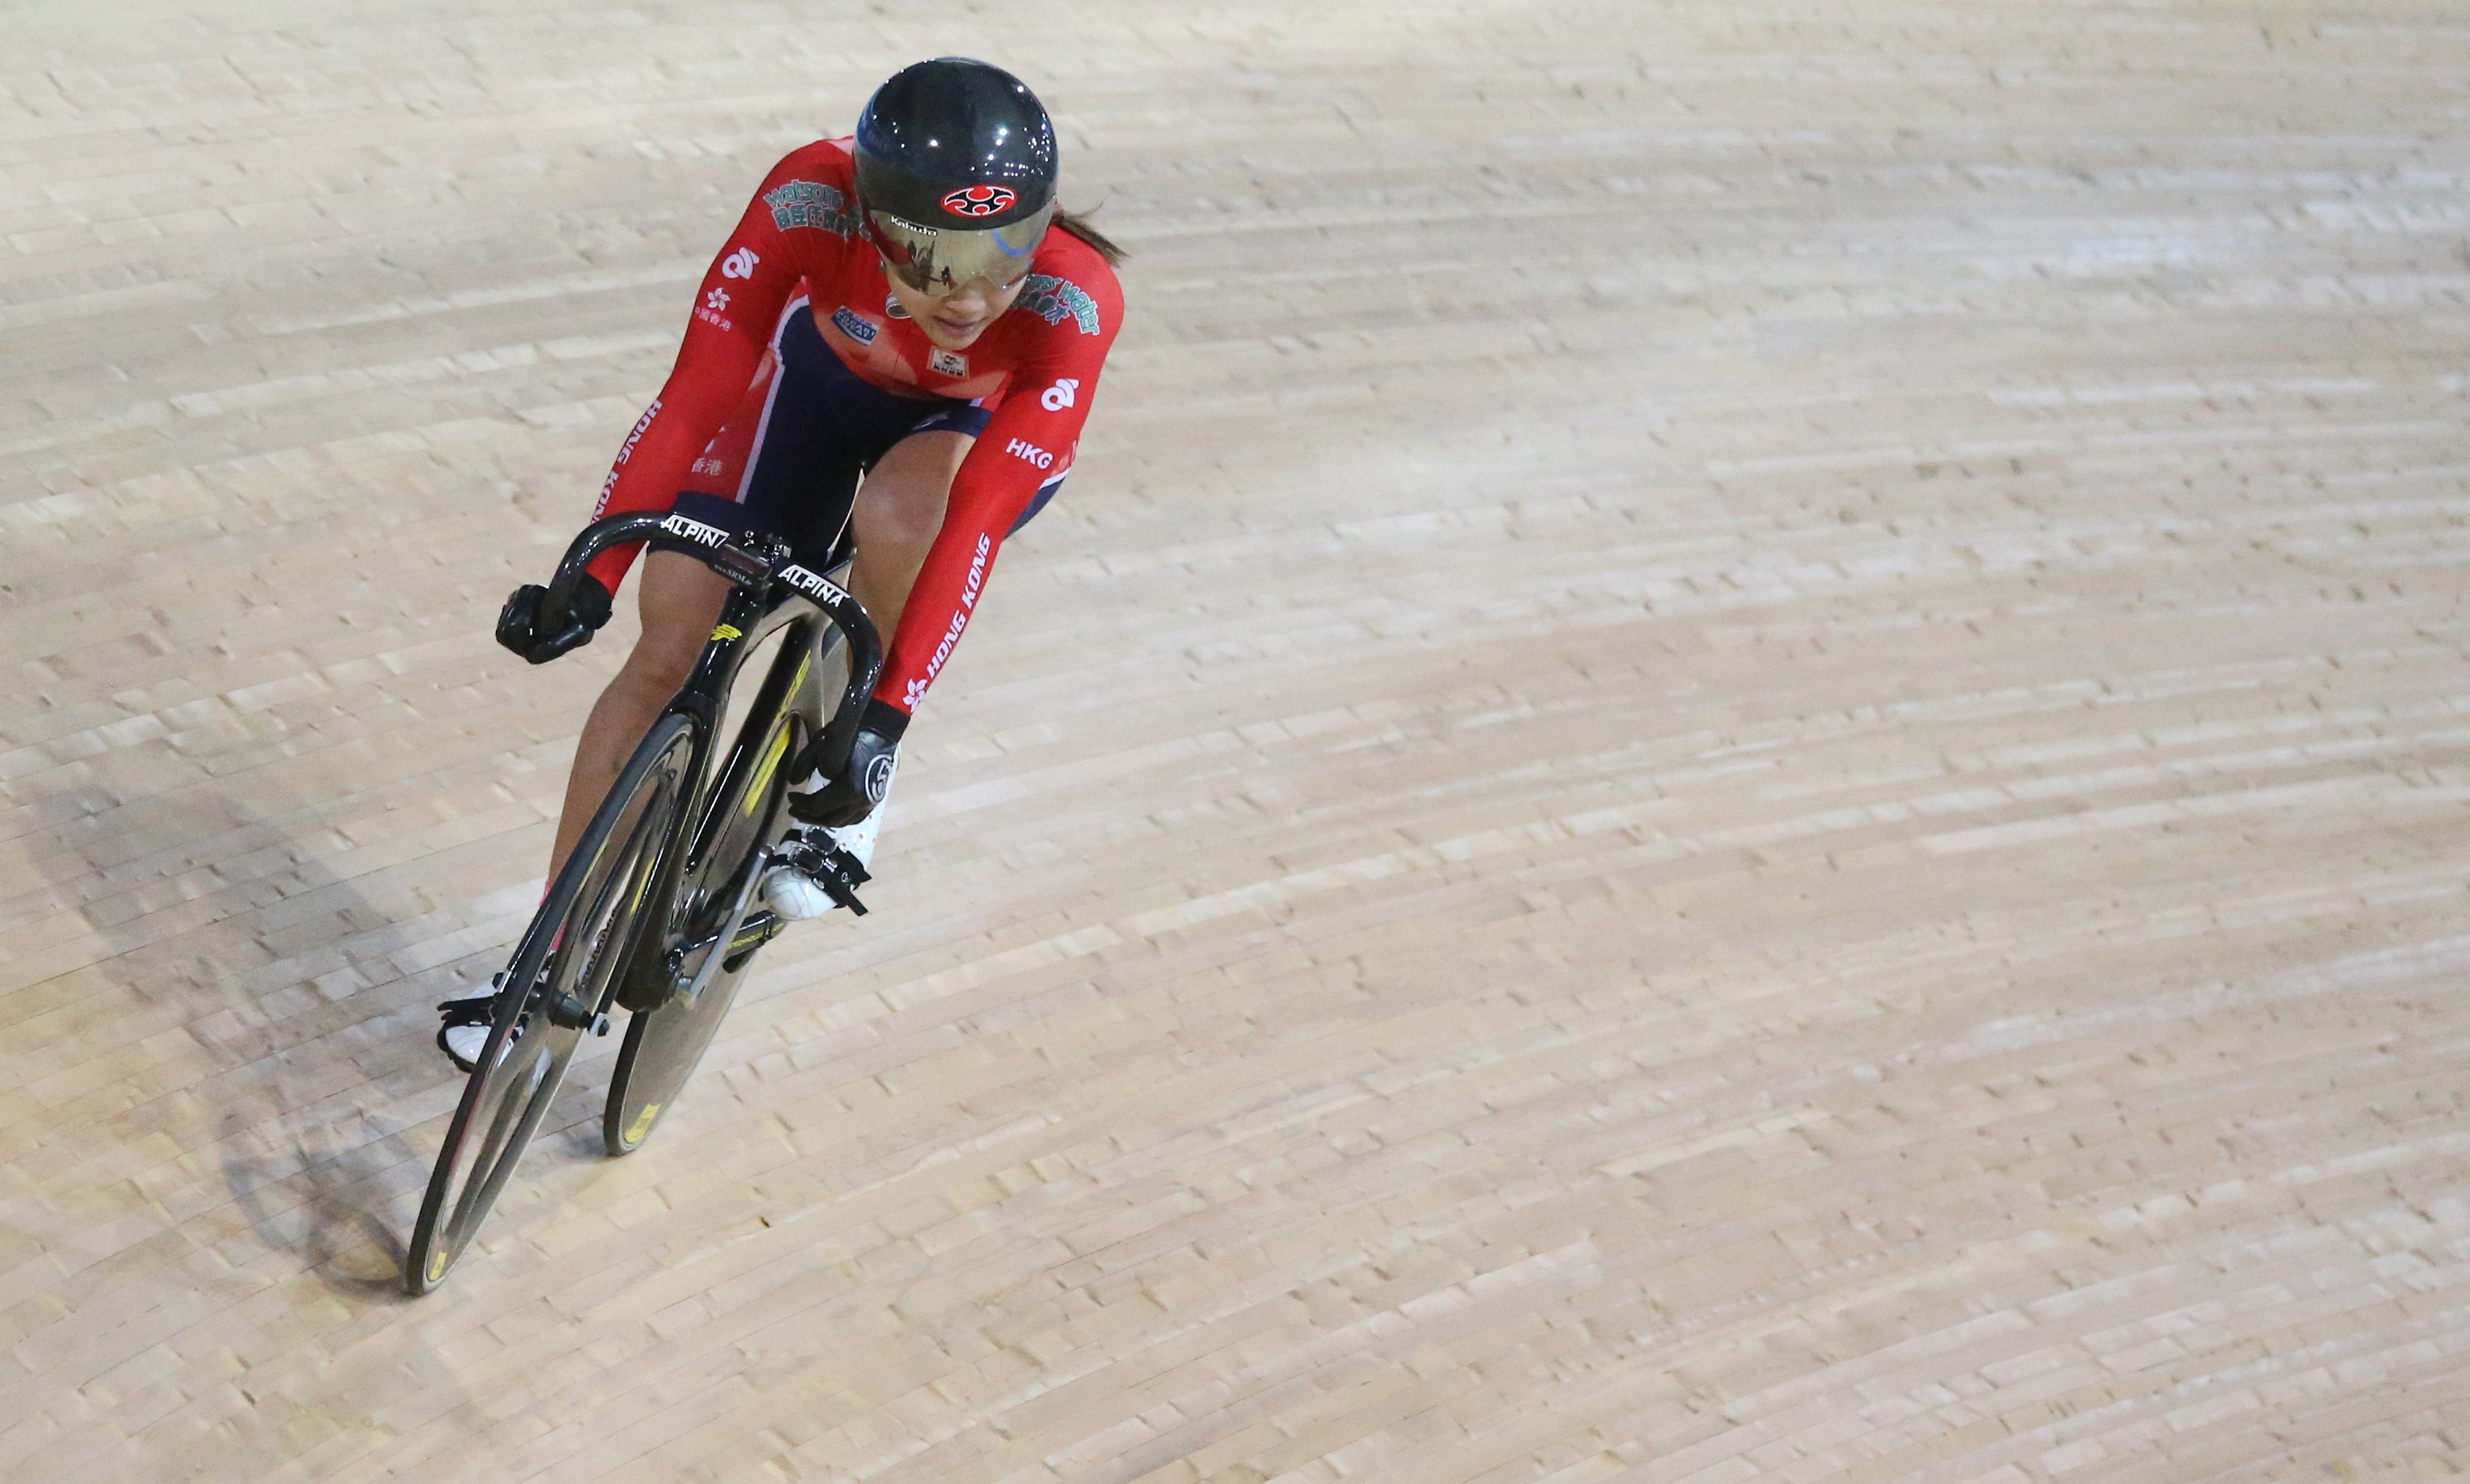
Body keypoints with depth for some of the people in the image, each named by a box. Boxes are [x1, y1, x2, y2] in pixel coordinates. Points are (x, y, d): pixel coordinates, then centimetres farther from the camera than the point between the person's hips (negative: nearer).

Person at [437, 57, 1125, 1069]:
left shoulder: (1073, 301, -40)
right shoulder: (811, 202, -37)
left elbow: (975, 524, -39)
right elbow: (696, 398, -32)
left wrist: (888, 716, -42)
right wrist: (591, 582, -34)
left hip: (985, 425, -2)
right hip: (832, 373, 2)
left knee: (895, 514, -36)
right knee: (671, 643, -5)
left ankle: (840, 785, -8)